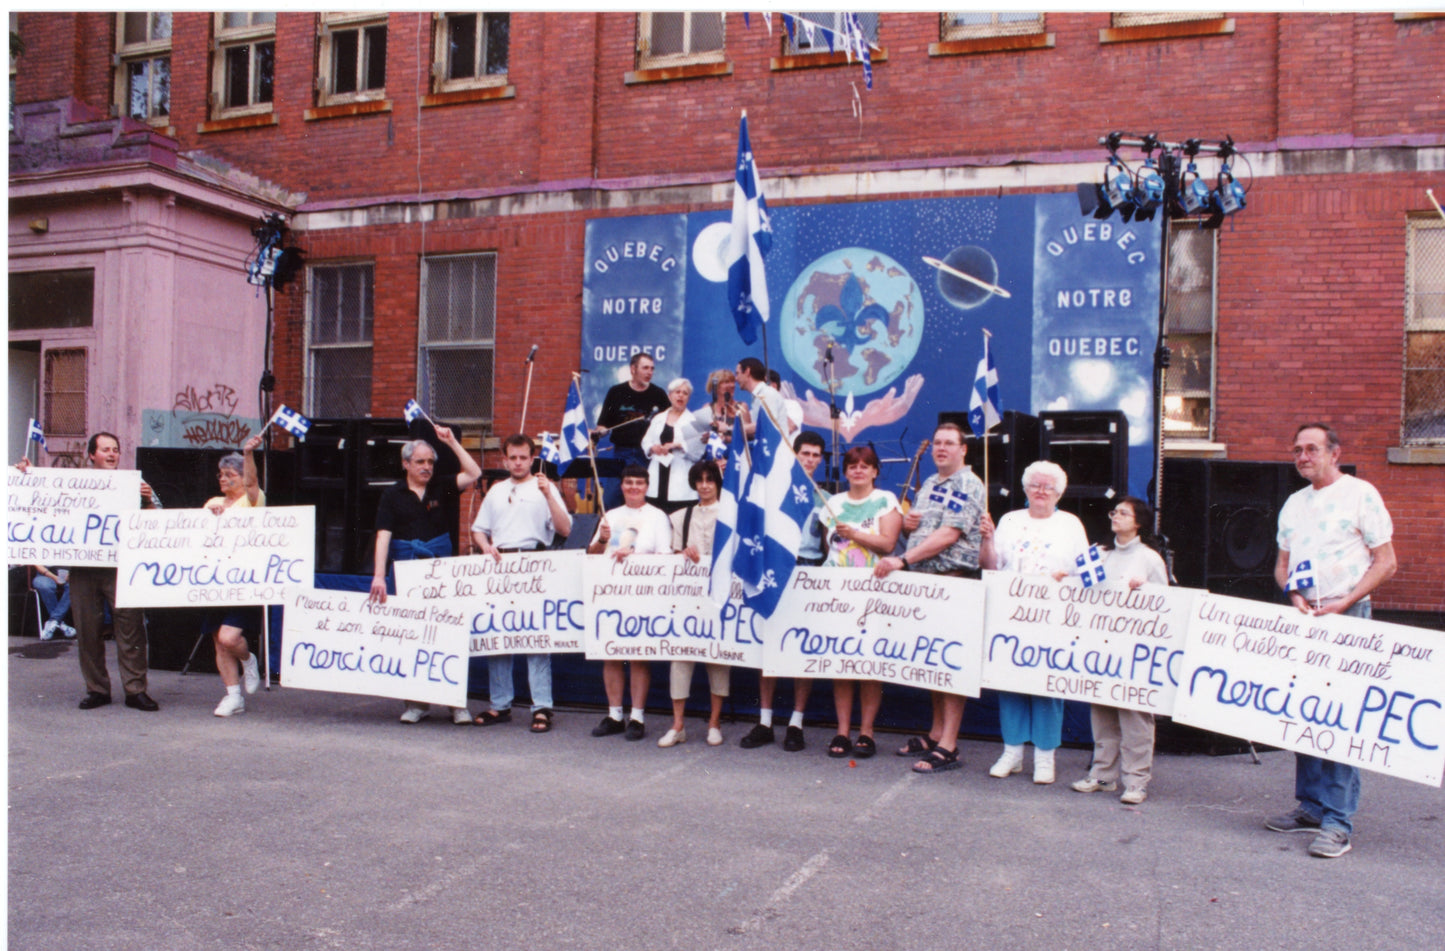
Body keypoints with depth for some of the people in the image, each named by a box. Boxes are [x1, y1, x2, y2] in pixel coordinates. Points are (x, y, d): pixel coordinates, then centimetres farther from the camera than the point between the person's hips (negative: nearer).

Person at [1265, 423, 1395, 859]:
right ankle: (1310, 806, 18)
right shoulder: (1294, 503, 16)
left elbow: (1385, 562, -4)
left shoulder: (1361, 494, -2)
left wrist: (1343, 602, -13)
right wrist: (1293, 593, -1)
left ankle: (1338, 823, -5)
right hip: (1302, 618, 6)